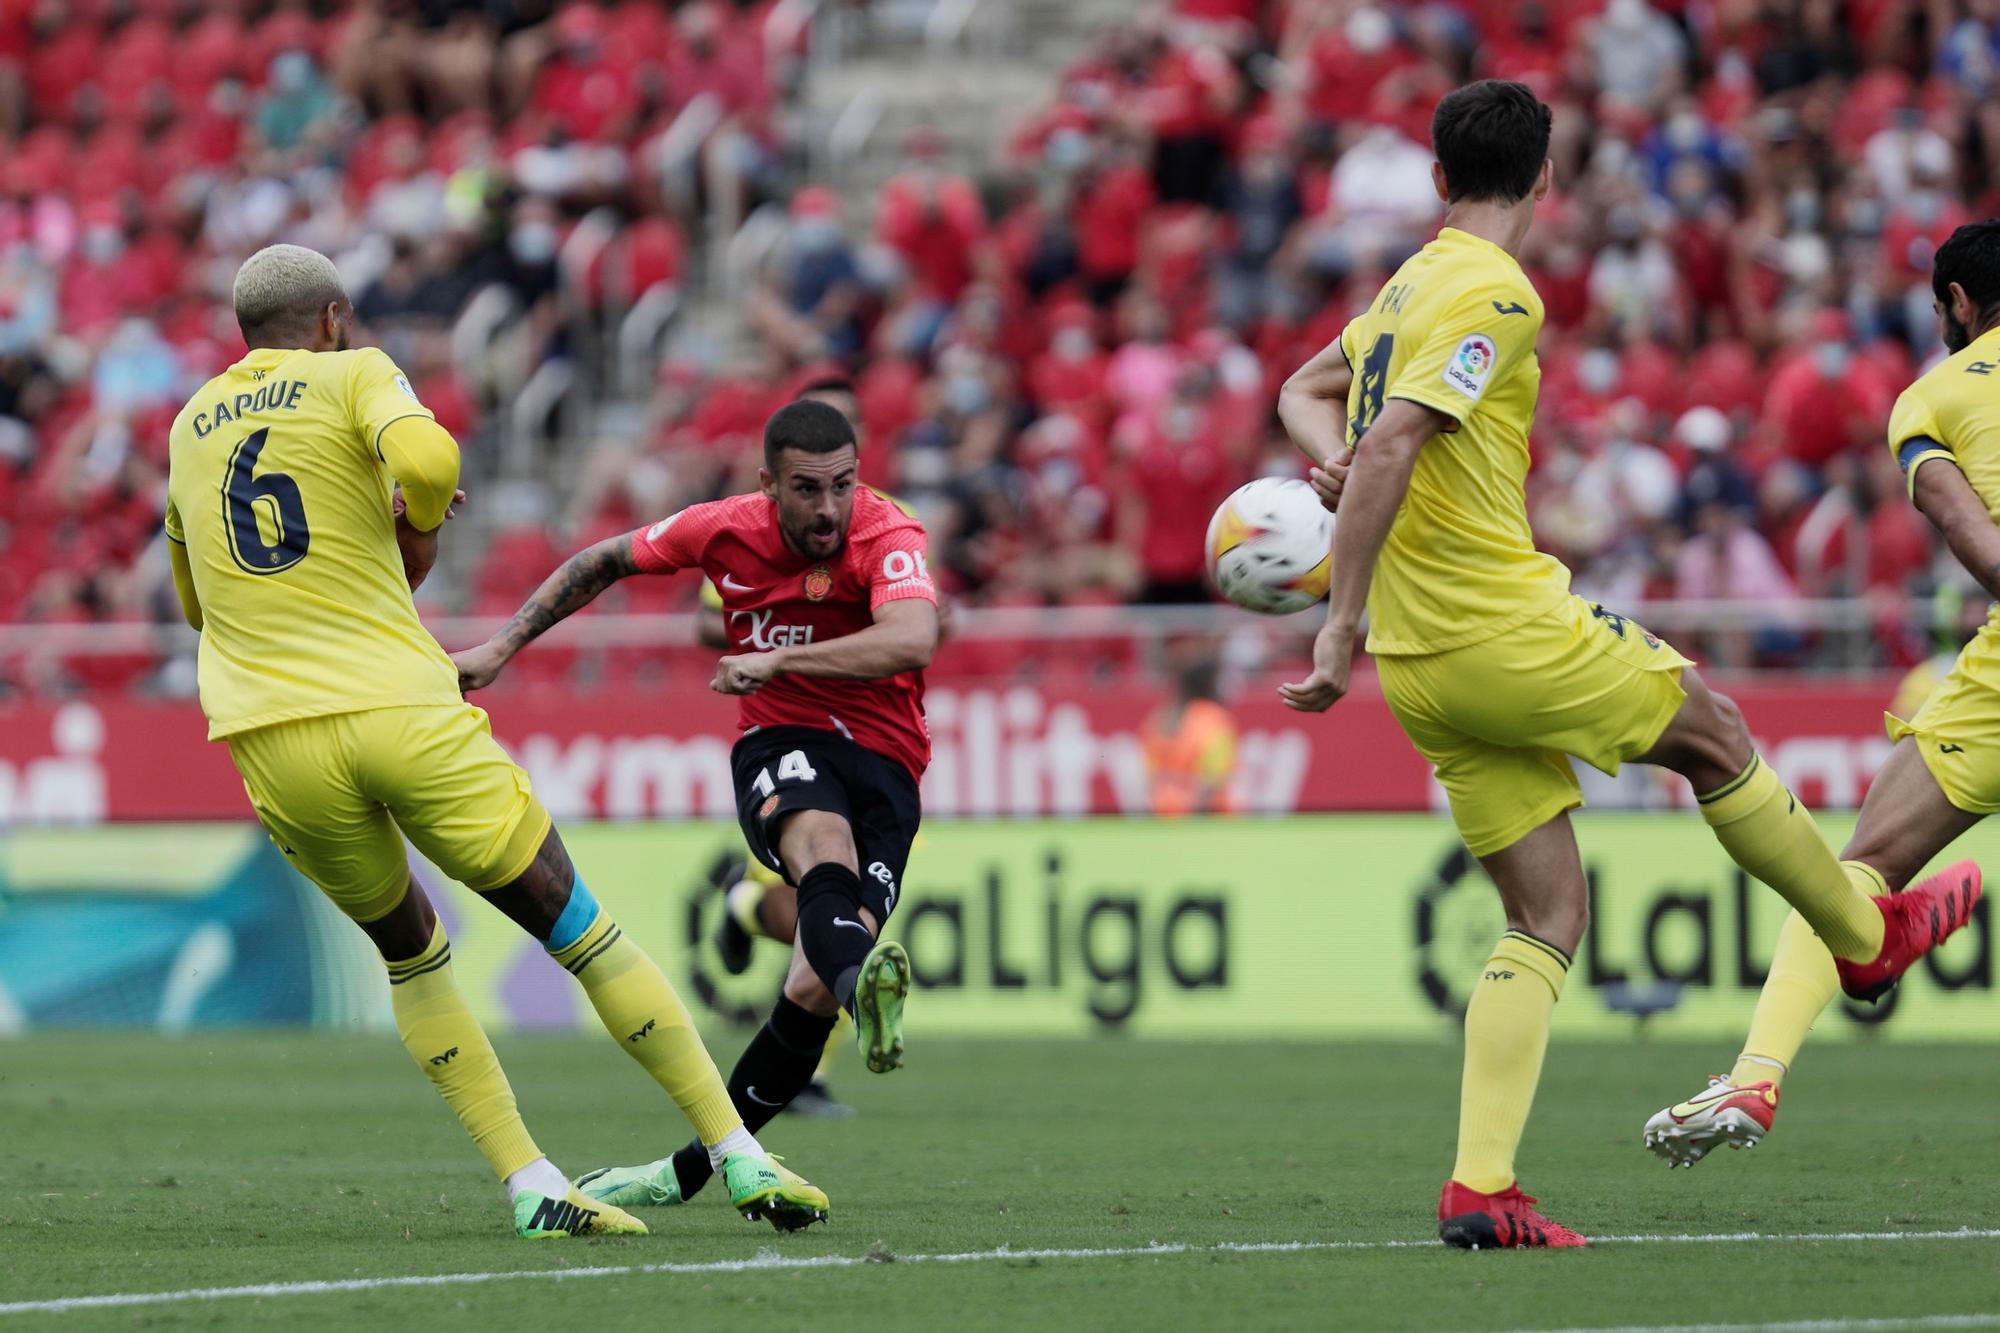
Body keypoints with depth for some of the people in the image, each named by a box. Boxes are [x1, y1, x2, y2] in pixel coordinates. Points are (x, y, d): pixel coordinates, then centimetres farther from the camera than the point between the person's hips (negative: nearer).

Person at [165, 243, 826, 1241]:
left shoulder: (189, 429, 21)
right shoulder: (351, 376, 6)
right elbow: (427, 459, -17)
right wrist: (417, 536, 4)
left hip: (273, 737, 4)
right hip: (402, 709, -4)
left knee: (409, 950, 23)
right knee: (576, 926, 7)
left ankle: (529, 1183, 9)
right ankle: (739, 1157, 6)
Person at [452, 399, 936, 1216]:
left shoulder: (888, 537, -14)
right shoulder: (726, 531, -3)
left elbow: (913, 638, -35)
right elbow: (604, 563, 16)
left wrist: (779, 658, -39)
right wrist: (504, 646, 13)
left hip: (883, 763, -1)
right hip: (780, 745, 1)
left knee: (814, 991, -17)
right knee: (823, 843, -38)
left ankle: (695, 1169, 0)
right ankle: (865, 986, -72)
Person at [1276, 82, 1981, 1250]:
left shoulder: (1408, 287, 15)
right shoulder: (1496, 297, -13)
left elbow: (1307, 392, 31)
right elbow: (1391, 446, -23)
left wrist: (1336, 456, 9)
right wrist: (1342, 625, -22)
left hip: (1425, 670, 9)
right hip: (1504, 632, -9)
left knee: (1548, 920, 8)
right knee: (1717, 736, 16)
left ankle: (1481, 1185, -4)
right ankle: (1866, 934, 35)